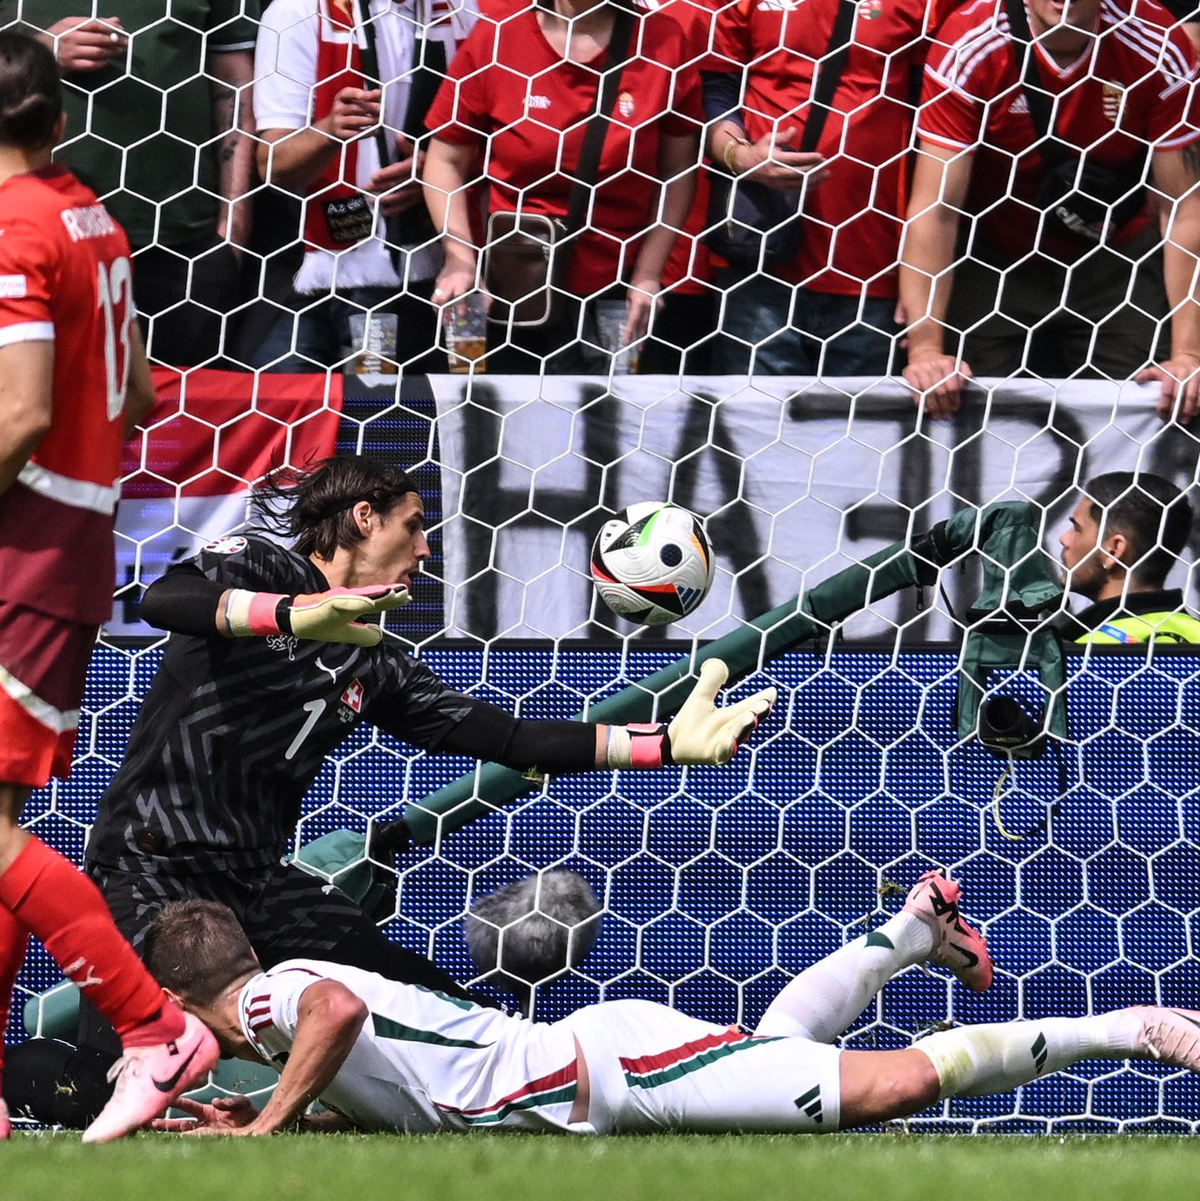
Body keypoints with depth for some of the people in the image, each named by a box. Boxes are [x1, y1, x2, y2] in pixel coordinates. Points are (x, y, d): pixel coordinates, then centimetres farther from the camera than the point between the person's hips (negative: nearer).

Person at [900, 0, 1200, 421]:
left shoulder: (1159, 44, -19)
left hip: (1114, 261, 1)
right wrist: (925, 347, -33)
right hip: (991, 262, -1)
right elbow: (934, 210, -24)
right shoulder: (969, 45, -23)